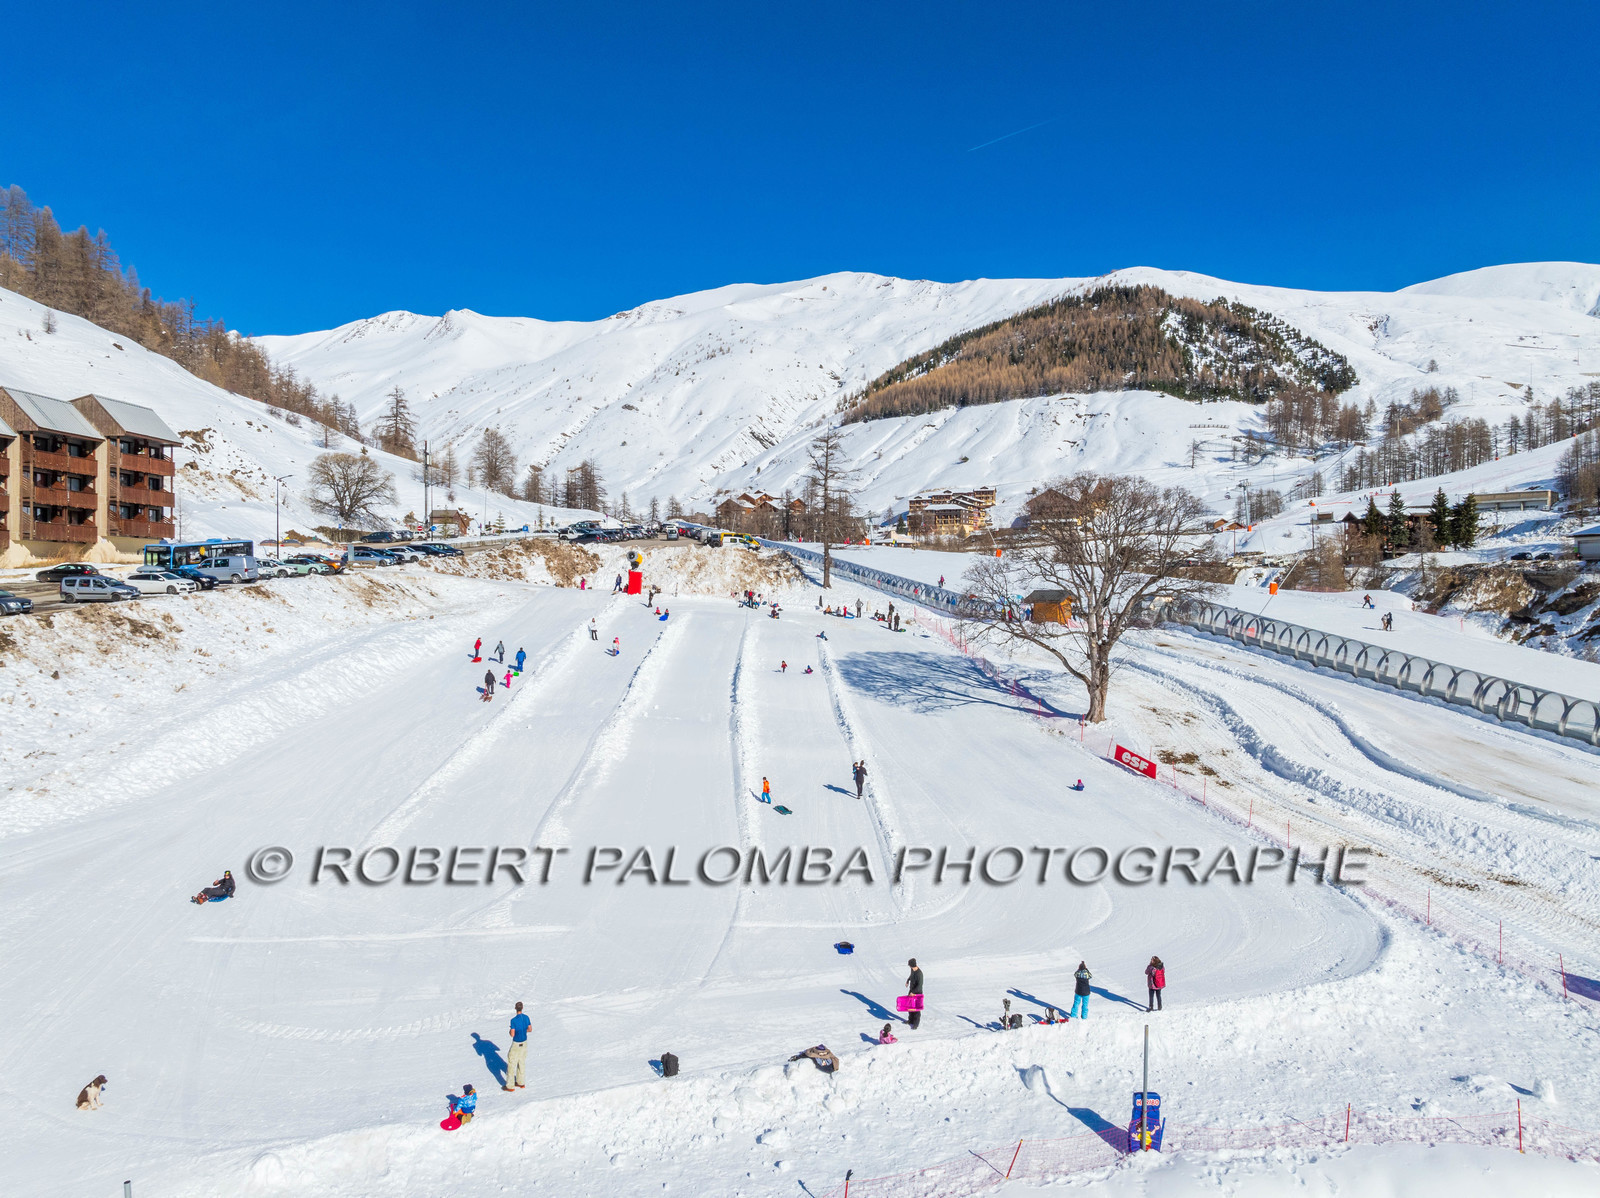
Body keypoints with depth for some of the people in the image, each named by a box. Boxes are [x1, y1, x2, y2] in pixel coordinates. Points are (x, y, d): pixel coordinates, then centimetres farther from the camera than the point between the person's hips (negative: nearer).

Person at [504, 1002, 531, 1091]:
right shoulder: (526, 1017, -4)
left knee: (511, 1063, 6)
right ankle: (520, 1083, 29)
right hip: (524, 1042, 6)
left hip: (516, 1044, -6)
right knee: (521, 1062, 19)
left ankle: (510, 1085, 12)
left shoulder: (513, 1020, -22)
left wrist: (510, 1031, 0)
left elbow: (512, 1035, -20)